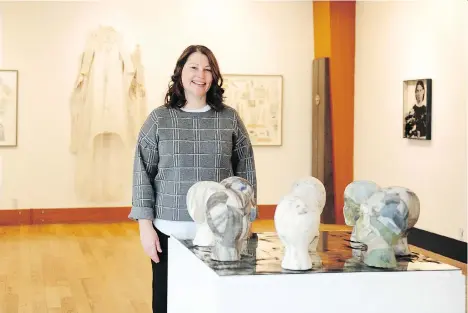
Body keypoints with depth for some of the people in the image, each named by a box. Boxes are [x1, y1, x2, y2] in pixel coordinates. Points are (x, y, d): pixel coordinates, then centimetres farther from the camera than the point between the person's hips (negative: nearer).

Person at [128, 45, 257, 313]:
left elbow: (246, 171, 8)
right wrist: (145, 225, -3)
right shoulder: (159, 119, 3)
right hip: (170, 230, 0)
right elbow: (142, 174, 2)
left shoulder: (230, 118, 5)